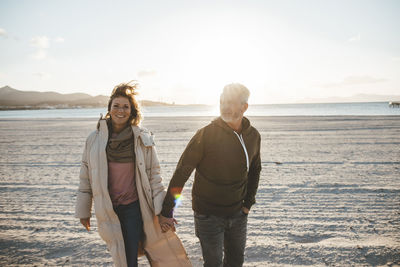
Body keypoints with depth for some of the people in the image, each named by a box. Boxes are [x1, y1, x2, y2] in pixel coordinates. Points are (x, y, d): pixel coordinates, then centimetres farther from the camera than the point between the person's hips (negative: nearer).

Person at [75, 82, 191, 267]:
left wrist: (162, 209, -6)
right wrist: (83, 211, 9)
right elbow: (86, 177, 6)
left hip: (134, 207, -2)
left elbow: (154, 175, -2)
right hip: (107, 210, 2)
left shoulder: (143, 140, -5)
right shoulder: (95, 139, -1)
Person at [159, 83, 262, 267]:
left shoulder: (253, 136, -2)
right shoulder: (206, 135, -19)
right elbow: (181, 173, -15)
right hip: (208, 215, -5)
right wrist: (166, 212, -14)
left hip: (237, 214, 5)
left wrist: (248, 203, 10)